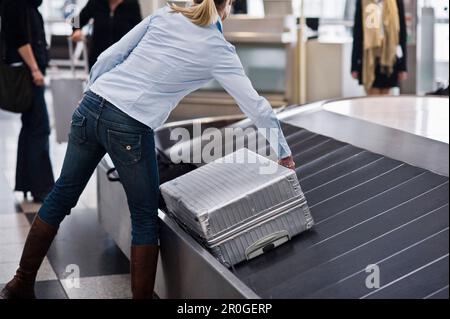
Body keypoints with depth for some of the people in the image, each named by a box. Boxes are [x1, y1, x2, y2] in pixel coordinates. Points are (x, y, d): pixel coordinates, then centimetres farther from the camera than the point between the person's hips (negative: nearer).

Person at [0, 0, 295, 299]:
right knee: (146, 217, 12)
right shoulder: (219, 50, 1)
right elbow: (256, 105, 5)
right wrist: (284, 152, 18)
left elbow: (108, 57, 9)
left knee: (63, 194, 16)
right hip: (129, 127, -5)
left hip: (90, 107, 5)